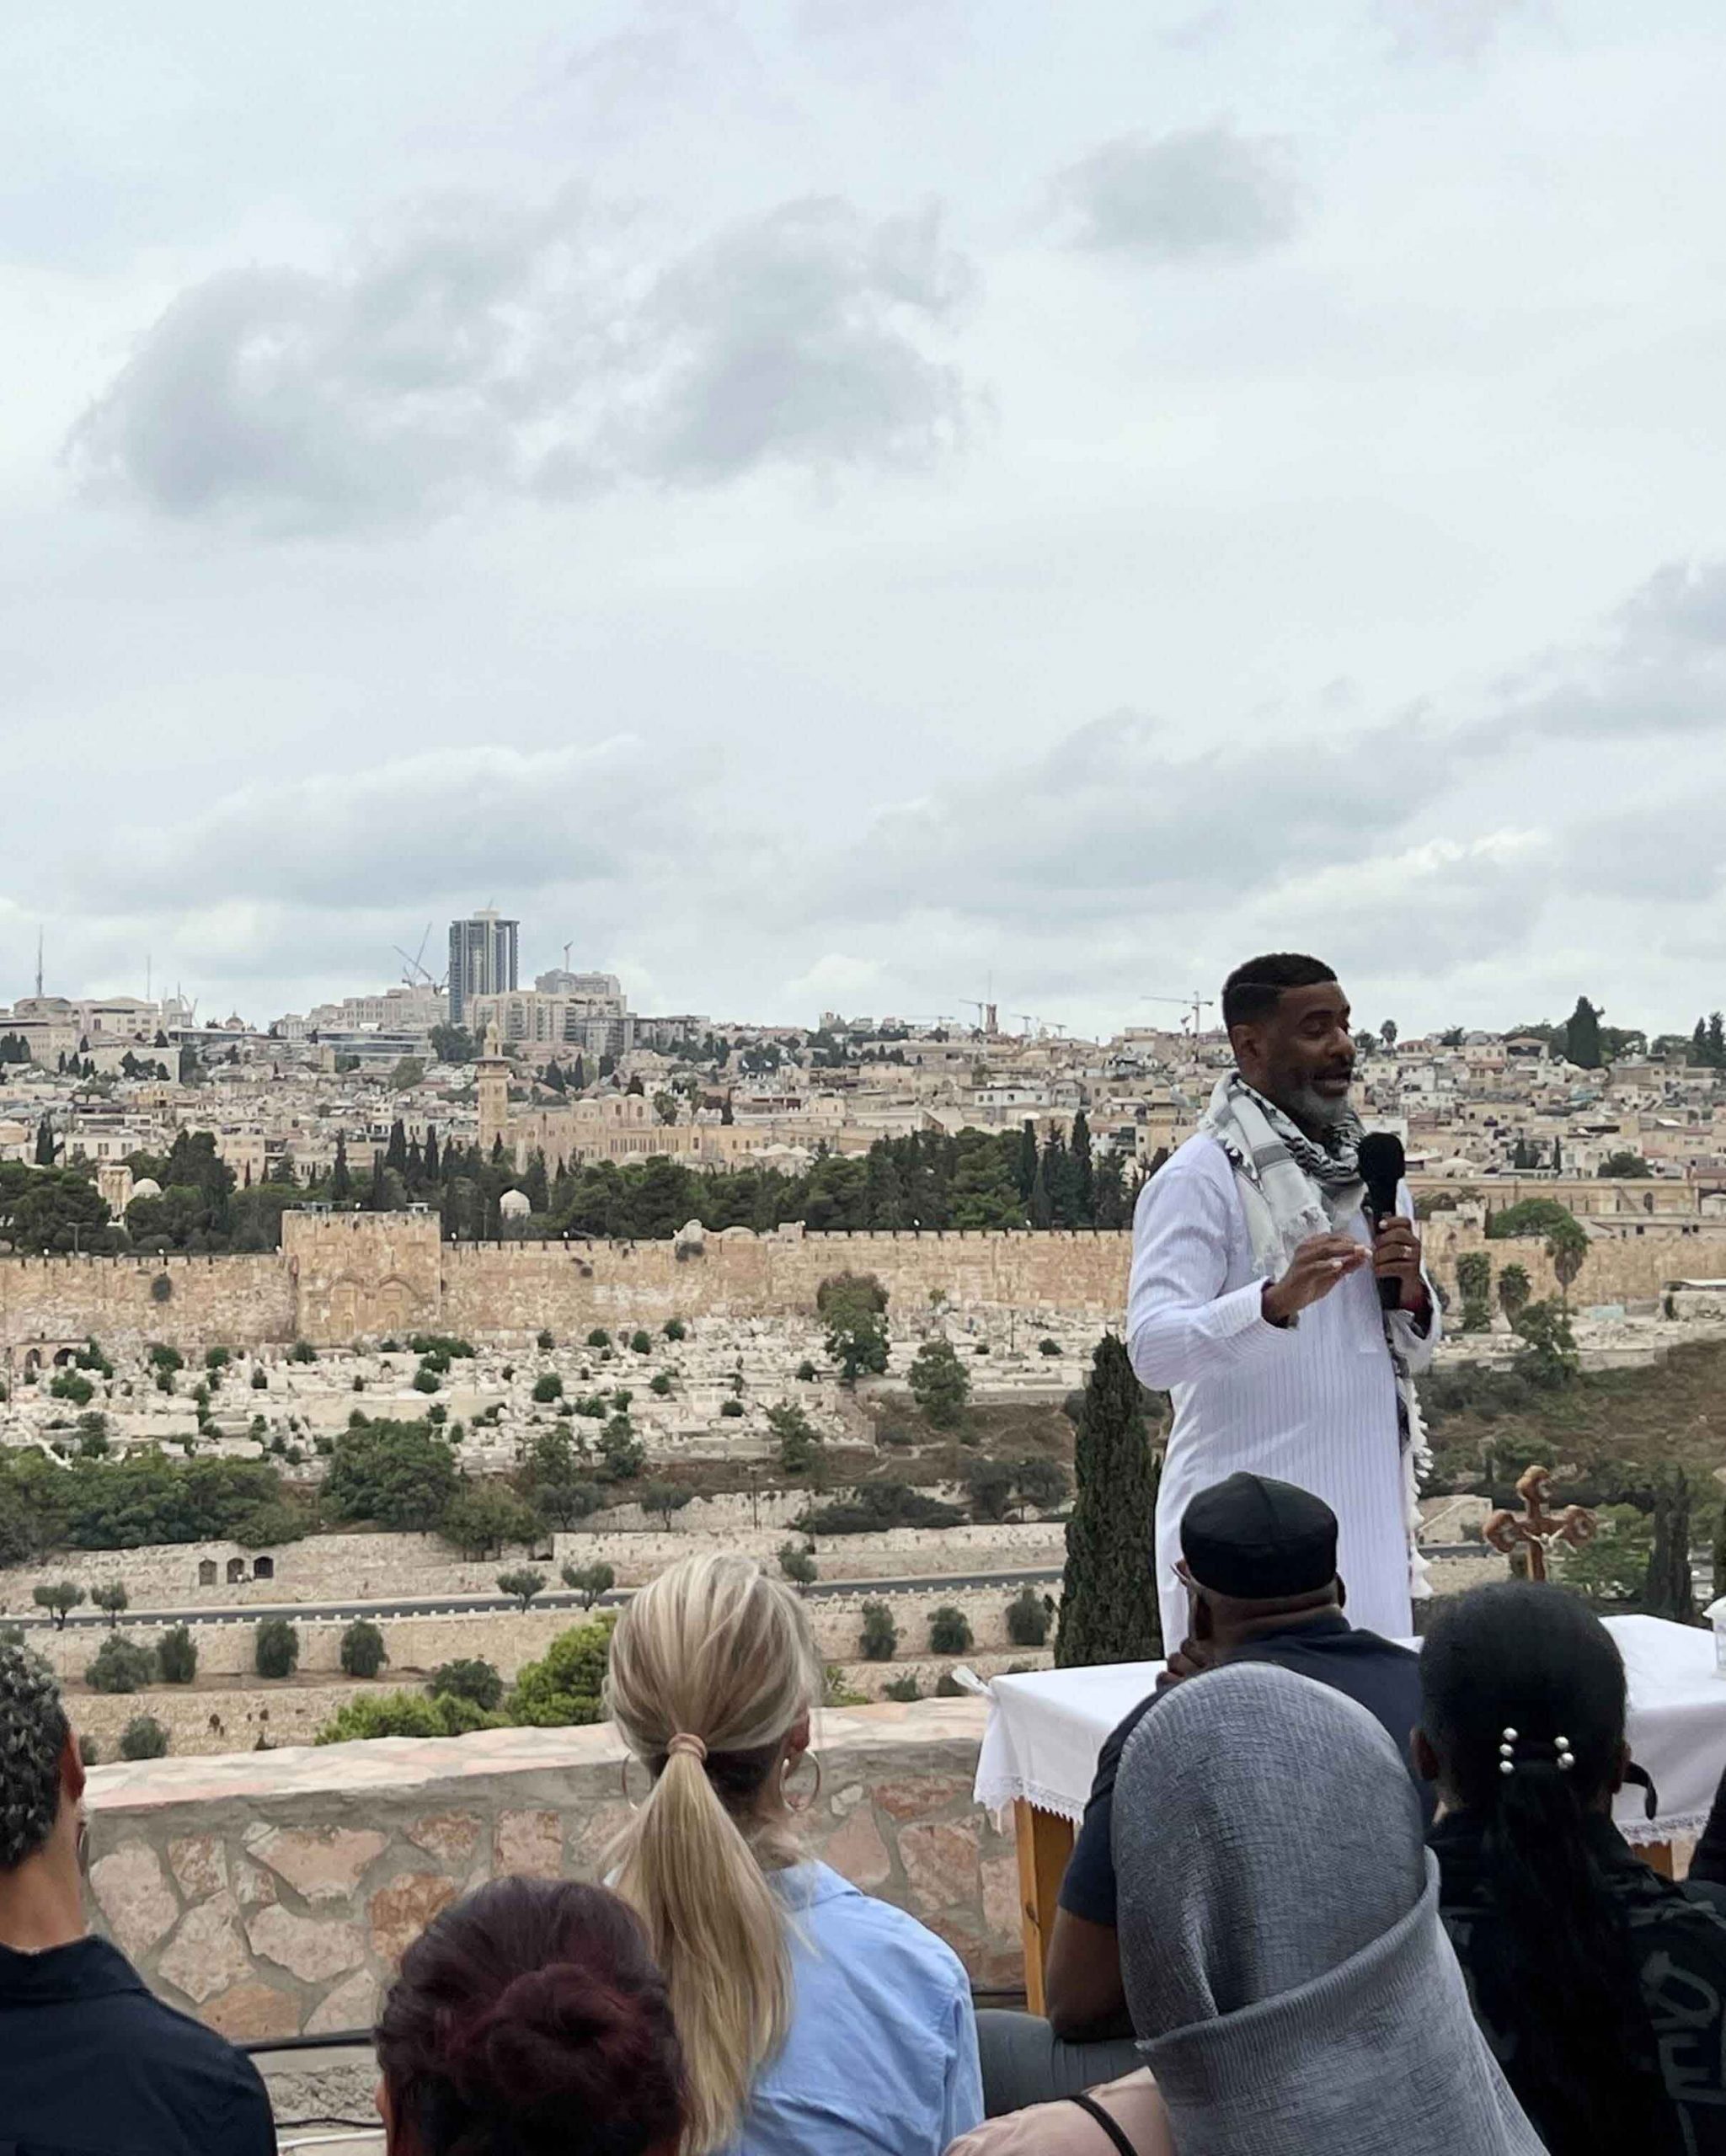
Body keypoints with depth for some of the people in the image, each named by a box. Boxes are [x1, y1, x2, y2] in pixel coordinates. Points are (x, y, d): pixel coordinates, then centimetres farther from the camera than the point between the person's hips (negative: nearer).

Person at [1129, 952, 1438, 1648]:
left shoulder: (1367, 1171, 14)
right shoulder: (1200, 1178, -9)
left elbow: (1413, 1354, 19)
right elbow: (1151, 1347, -21)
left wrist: (1410, 1298, -3)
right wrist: (1277, 1301, -35)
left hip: (1365, 1513, 7)